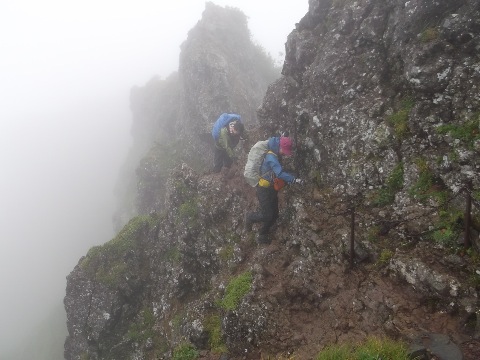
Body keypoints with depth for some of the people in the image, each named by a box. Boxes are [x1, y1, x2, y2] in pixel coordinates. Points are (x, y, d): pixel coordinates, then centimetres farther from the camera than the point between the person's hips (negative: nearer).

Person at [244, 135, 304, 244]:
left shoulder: (275, 156, 9)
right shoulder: (271, 157, -24)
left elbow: (279, 173, 17)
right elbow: (280, 173, -36)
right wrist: (294, 179, -40)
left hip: (271, 189, 10)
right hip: (264, 190, -10)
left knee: (274, 215, 13)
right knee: (267, 215, -8)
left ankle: (262, 236, 29)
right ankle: (250, 217, 21)